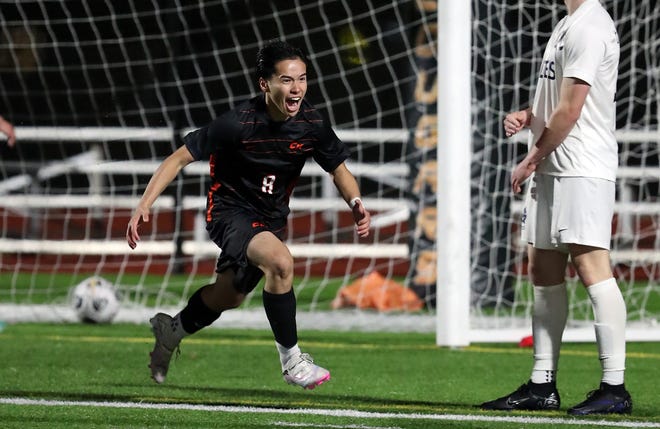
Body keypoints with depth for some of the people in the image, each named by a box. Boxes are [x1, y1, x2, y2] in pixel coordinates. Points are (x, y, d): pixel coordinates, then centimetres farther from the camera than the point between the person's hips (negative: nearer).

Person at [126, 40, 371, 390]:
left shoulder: (311, 124, -12)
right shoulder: (238, 124, -26)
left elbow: (338, 168, 5)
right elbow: (180, 157, -19)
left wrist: (356, 203, -15)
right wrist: (145, 204, -28)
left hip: (271, 218, 6)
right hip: (230, 212, -6)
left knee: (230, 296, 24)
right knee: (280, 261, -33)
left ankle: (172, 329, 53)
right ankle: (290, 359, -21)